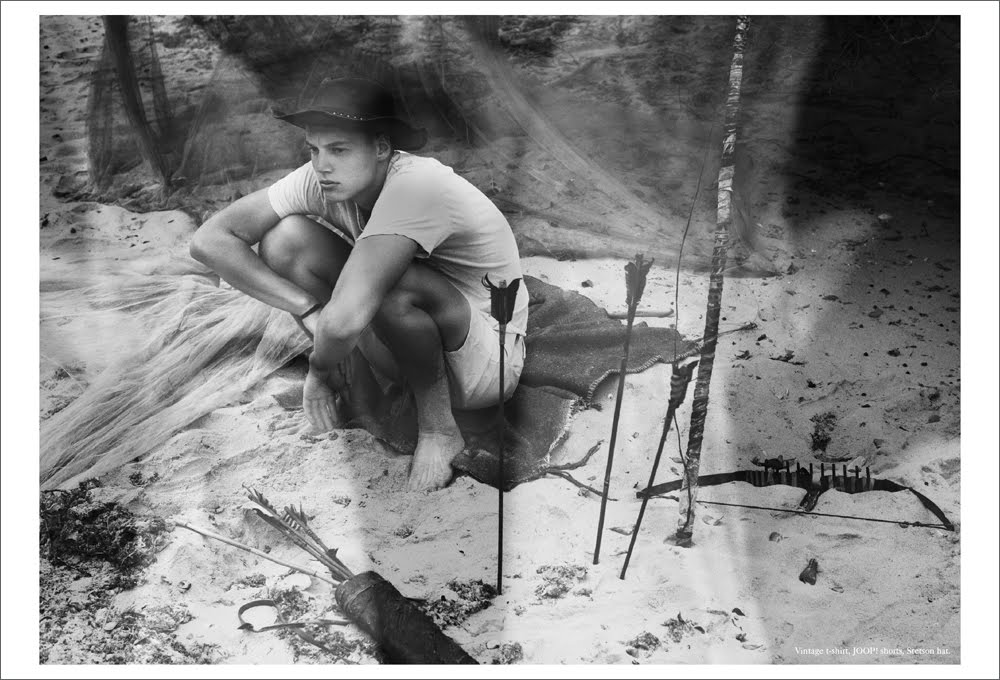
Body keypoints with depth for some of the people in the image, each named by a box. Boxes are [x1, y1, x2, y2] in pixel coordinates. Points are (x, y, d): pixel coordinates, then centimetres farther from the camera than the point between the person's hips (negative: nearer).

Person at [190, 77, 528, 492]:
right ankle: (359, 389, 4)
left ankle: (438, 427, -11)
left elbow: (344, 321, -42)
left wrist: (320, 369, -20)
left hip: (487, 360, -6)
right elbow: (209, 240, -15)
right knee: (285, 239, -11)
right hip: (408, 350, 6)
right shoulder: (321, 179, -12)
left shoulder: (417, 185, -33)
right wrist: (310, 309, -23)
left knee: (391, 286, -39)